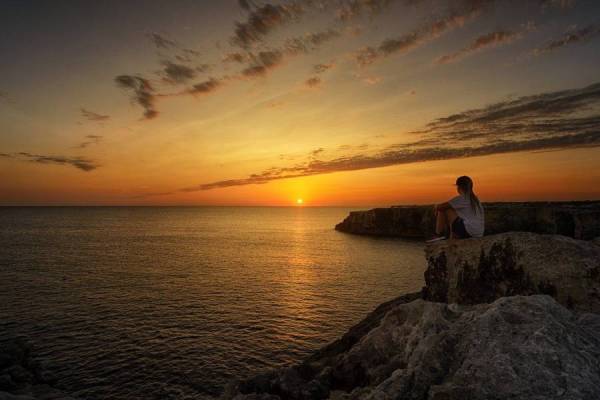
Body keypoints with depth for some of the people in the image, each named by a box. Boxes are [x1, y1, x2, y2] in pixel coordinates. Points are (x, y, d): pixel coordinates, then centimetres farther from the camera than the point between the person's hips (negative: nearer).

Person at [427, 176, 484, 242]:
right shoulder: (474, 198, 16)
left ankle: (438, 234, 2)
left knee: (443, 210, -4)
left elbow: (441, 207, -9)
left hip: (468, 231, -9)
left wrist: (436, 207, 14)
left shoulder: (462, 198, -9)